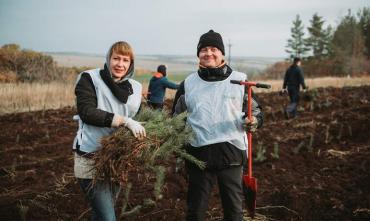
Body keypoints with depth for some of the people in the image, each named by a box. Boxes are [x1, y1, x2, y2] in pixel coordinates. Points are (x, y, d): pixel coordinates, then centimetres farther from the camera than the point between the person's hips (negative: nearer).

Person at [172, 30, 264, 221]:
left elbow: (256, 111, 9)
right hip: (199, 153, 1)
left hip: (231, 150, -1)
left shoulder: (240, 80, 3)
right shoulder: (188, 83, 8)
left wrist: (254, 121, -13)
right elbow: (177, 118, 17)